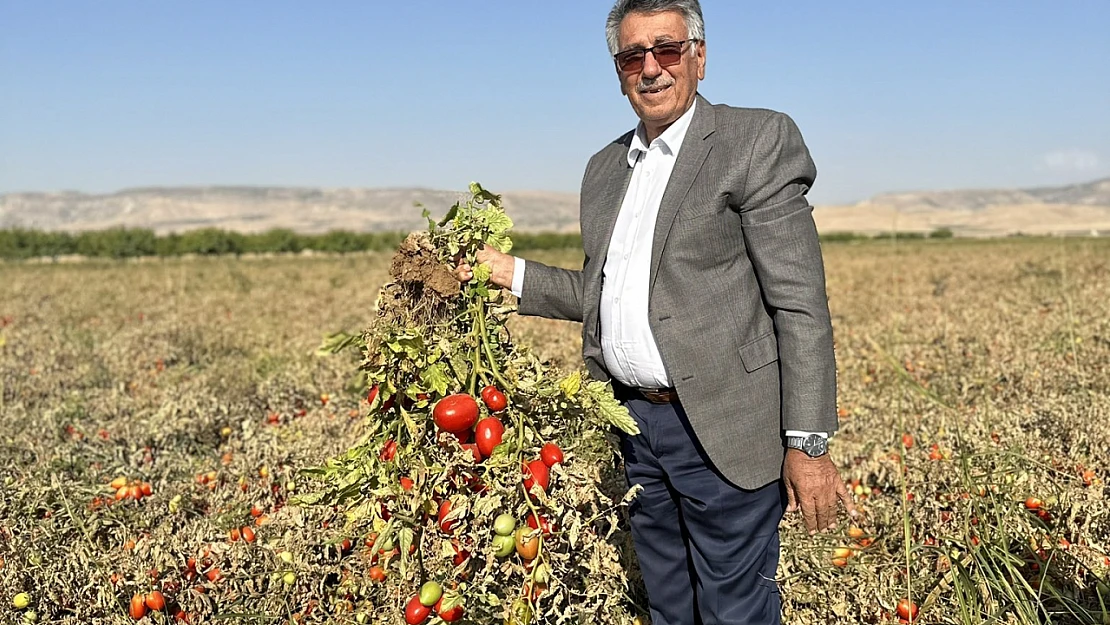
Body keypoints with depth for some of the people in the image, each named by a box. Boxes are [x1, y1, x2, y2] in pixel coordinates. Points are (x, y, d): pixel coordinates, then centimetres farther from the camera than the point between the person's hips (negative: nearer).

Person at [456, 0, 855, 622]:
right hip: (636, 426, 7)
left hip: (721, 430, -6)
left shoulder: (758, 141, -8)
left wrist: (808, 445, -17)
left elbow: (800, 306, -13)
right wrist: (511, 273, 7)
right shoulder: (606, 167, 13)